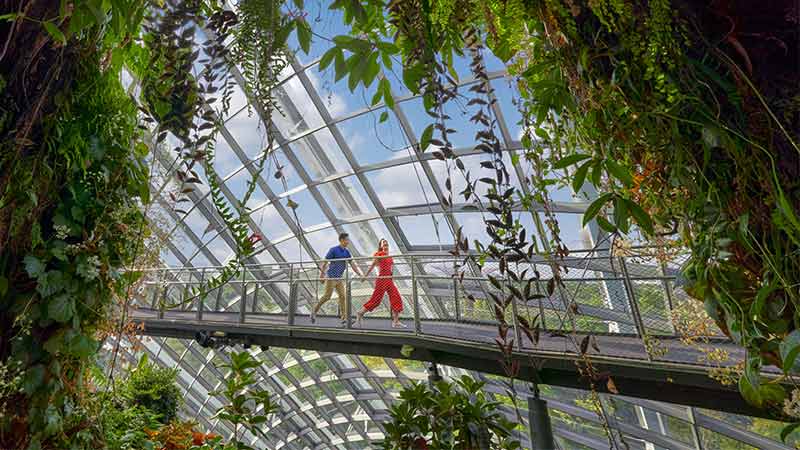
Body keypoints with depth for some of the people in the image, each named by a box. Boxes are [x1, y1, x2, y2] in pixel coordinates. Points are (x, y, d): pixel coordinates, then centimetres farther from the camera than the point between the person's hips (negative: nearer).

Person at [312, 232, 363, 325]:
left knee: (343, 296, 1)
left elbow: (353, 264, 9)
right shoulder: (333, 250, -9)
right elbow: (325, 262, -9)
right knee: (327, 296, -4)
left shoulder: (347, 252, 10)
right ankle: (314, 311, 12)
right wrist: (321, 274, -12)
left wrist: (360, 274, 2)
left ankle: (344, 317, 3)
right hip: (331, 277, -6)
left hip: (339, 278, 7)